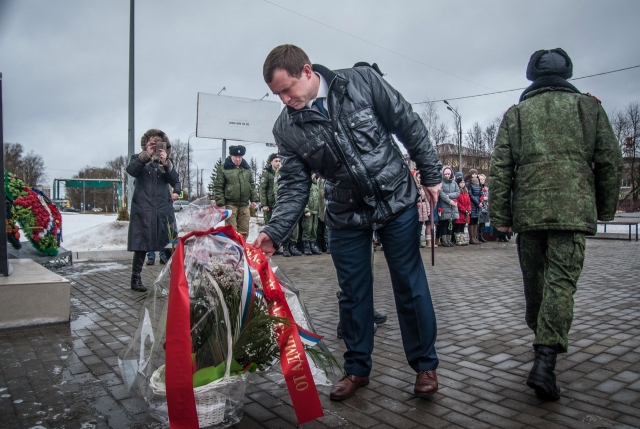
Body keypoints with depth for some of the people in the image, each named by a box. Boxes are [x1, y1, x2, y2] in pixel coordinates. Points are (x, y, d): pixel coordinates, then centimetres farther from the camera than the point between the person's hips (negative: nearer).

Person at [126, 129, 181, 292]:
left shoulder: (166, 162, 16)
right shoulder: (139, 159, 12)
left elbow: (175, 180, 0)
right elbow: (131, 170, -10)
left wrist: (165, 162, -13)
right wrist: (146, 155, -18)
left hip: (164, 208, 2)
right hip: (143, 208, -2)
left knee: (170, 243, -6)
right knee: (141, 244, -2)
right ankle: (136, 278, 10)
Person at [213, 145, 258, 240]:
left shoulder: (247, 169, 13)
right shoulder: (223, 169, -2)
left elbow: (252, 185, 18)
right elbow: (218, 187, -4)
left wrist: (254, 199, 9)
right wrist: (220, 203, -10)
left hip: (244, 205, 5)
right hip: (230, 204, -5)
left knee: (244, 231, 8)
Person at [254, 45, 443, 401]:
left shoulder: (363, 82, -11)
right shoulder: (287, 128, -6)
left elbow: (409, 125, -4)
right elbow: (294, 186, -6)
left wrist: (431, 175, -2)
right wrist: (274, 232, -18)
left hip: (397, 201, -1)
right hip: (346, 216, 2)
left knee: (410, 285, 6)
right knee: (353, 292, 9)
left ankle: (425, 365, 24)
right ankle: (358, 368, 28)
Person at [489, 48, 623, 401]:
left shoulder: (515, 113, 11)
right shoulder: (589, 107, 11)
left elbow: (500, 169, 3)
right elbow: (611, 162, 9)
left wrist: (499, 216, 5)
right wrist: (605, 208, 19)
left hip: (528, 210, 1)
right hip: (573, 209, -1)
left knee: (533, 277, 16)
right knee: (562, 280, -4)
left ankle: (543, 337, 36)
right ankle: (545, 359, -15)